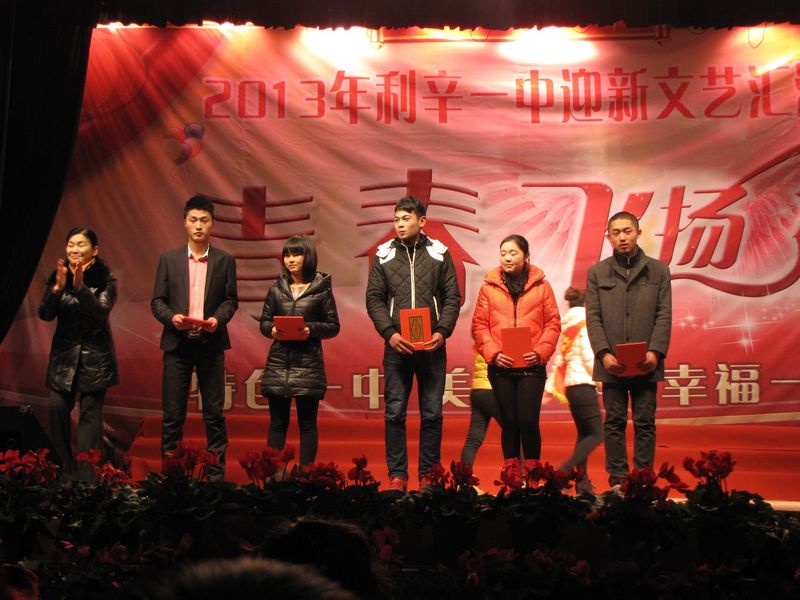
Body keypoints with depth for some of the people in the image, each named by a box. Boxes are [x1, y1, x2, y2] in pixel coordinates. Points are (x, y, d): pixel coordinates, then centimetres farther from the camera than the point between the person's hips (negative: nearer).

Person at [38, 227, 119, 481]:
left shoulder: (106, 279, -4)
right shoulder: (58, 276, 3)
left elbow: (102, 312, -19)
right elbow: (45, 314, -5)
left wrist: (80, 286, -31)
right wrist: (58, 288, -22)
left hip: (95, 355, -2)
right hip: (64, 353, 3)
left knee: (90, 413, -4)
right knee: (57, 407, -7)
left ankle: (87, 478, -1)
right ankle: (66, 468, 11)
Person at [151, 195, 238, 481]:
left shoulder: (225, 261, 6)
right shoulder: (168, 259, 7)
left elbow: (230, 300, 6)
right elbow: (157, 301, 6)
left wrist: (218, 318, -14)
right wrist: (171, 317, -14)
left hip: (211, 343, 0)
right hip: (177, 343, 0)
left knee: (214, 414, 3)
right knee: (173, 414, 3)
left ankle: (216, 474, 10)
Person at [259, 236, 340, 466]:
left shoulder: (322, 289, 2)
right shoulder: (276, 289, 10)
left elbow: (333, 326, 2)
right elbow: (264, 321, 13)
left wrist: (311, 330, -15)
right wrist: (271, 330, -9)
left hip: (308, 364, -2)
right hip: (278, 363, 3)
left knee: (307, 423, 2)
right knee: (277, 422, 5)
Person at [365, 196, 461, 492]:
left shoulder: (439, 254, 5)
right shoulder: (383, 255, 6)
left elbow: (453, 298, 5)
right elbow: (374, 299, 4)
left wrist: (442, 331, -9)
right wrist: (389, 333, -10)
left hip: (432, 346, 0)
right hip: (396, 346, 0)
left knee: (432, 413, 4)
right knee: (394, 413, 2)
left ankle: (428, 475, 13)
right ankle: (397, 475, 10)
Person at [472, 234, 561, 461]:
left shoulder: (541, 286, 6)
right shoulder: (489, 287, 7)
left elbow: (553, 323, 5)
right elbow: (479, 325, 5)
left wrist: (540, 352, -8)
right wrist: (493, 353, -8)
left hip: (532, 366, -1)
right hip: (500, 366, 1)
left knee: (528, 422, -6)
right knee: (509, 423, 6)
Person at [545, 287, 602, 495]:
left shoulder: (566, 328, 15)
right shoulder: (584, 325, -7)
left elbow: (558, 361, 16)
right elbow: (589, 358, -14)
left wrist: (550, 387, 16)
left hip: (569, 385, 9)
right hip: (583, 384, -9)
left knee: (584, 433, 11)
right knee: (596, 433, -8)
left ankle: (582, 482, 8)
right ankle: (564, 471, -19)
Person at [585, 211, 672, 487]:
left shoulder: (658, 270, 8)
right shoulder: (597, 273, 9)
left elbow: (664, 315, 2)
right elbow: (593, 317, 3)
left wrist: (655, 351, -11)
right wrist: (604, 353, -10)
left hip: (646, 363, 0)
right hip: (612, 364, 0)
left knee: (645, 423, 3)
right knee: (614, 423, 5)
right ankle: (617, 480, 10)